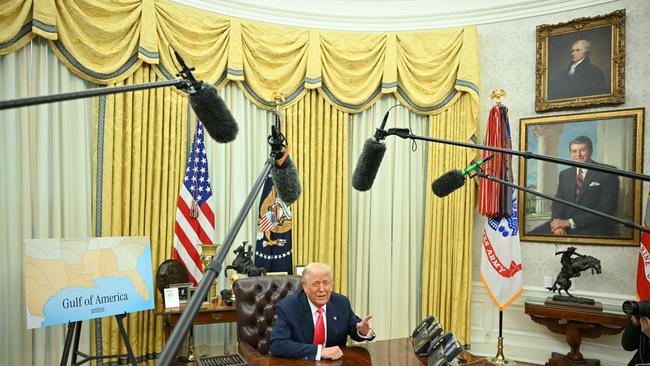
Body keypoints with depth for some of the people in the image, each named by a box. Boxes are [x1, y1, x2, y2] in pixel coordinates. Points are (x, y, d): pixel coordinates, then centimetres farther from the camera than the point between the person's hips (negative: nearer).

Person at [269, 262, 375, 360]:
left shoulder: (341, 303, -4)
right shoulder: (287, 307, -14)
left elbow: (353, 329, 11)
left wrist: (362, 331, -13)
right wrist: (319, 351, -29)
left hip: (335, 362, 3)